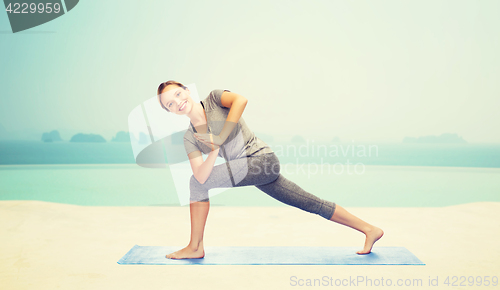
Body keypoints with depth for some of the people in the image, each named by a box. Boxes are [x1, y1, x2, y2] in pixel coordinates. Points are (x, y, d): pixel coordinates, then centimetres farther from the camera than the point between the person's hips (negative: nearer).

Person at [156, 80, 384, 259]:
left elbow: (241, 100, -27)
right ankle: (369, 230, 24)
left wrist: (220, 138, -21)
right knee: (312, 203, 12)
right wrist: (214, 151, -21)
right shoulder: (190, 138, 10)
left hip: (261, 158, -8)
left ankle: (195, 247, 2)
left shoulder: (214, 98, -4)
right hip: (259, 171, 8)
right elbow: (202, 176, -4)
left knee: (196, 184, -11)